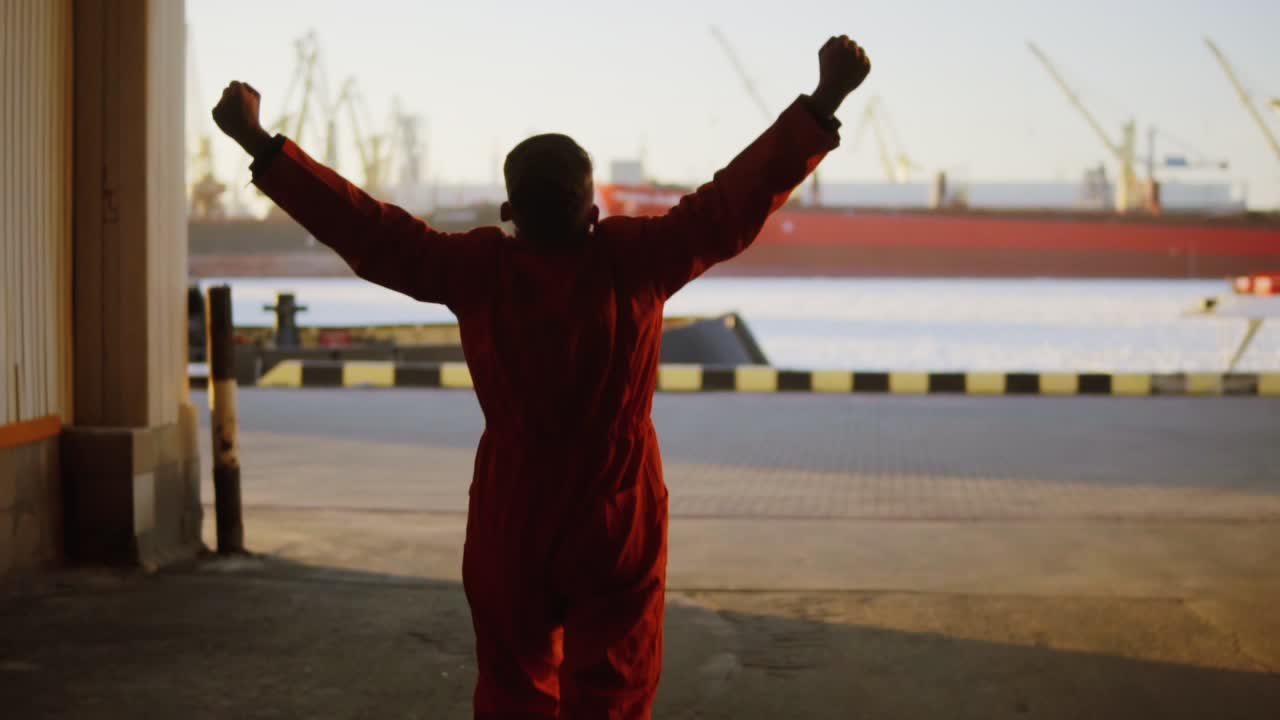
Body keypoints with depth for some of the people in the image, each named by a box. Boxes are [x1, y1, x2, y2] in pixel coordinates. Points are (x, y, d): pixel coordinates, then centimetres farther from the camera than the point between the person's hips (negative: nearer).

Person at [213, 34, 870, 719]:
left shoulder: (479, 271, -13)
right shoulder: (637, 261, -13)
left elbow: (367, 230, -10)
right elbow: (738, 200, -11)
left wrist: (261, 146, -4)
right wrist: (825, 103, -8)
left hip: (510, 530, 1)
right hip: (619, 528, -1)